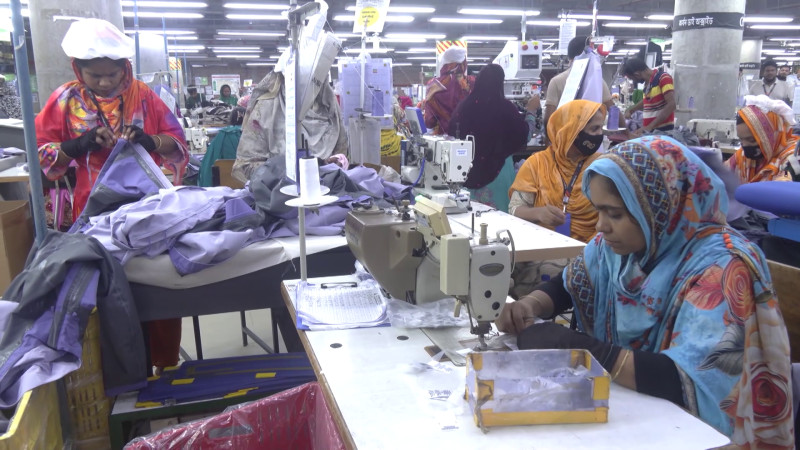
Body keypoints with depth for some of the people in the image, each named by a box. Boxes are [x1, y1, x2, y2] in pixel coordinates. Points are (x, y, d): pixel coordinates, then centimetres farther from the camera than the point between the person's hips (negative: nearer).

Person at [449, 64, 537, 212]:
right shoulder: (504, 107, -13)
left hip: (470, 169, 4)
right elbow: (525, 134, 0)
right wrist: (530, 111, 14)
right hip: (497, 168, -4)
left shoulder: (465, 105, -5)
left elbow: (452, 134, 7)